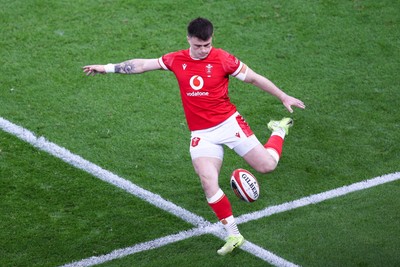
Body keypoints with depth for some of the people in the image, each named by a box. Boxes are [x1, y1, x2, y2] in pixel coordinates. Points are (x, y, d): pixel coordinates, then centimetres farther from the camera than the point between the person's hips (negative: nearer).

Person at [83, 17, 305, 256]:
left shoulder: (223, 59, -9)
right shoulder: (177, 60, 0)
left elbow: (254, 78, 0)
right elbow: (143, 65, 11)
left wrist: (284, 97, 2)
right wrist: (106, 68, 13)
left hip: (229, 123, -2)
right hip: (202, 135, 2)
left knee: (267, 165, -9)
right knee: (208, 182, -17)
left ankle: (280, 130, 25)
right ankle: (233, 235, -3)